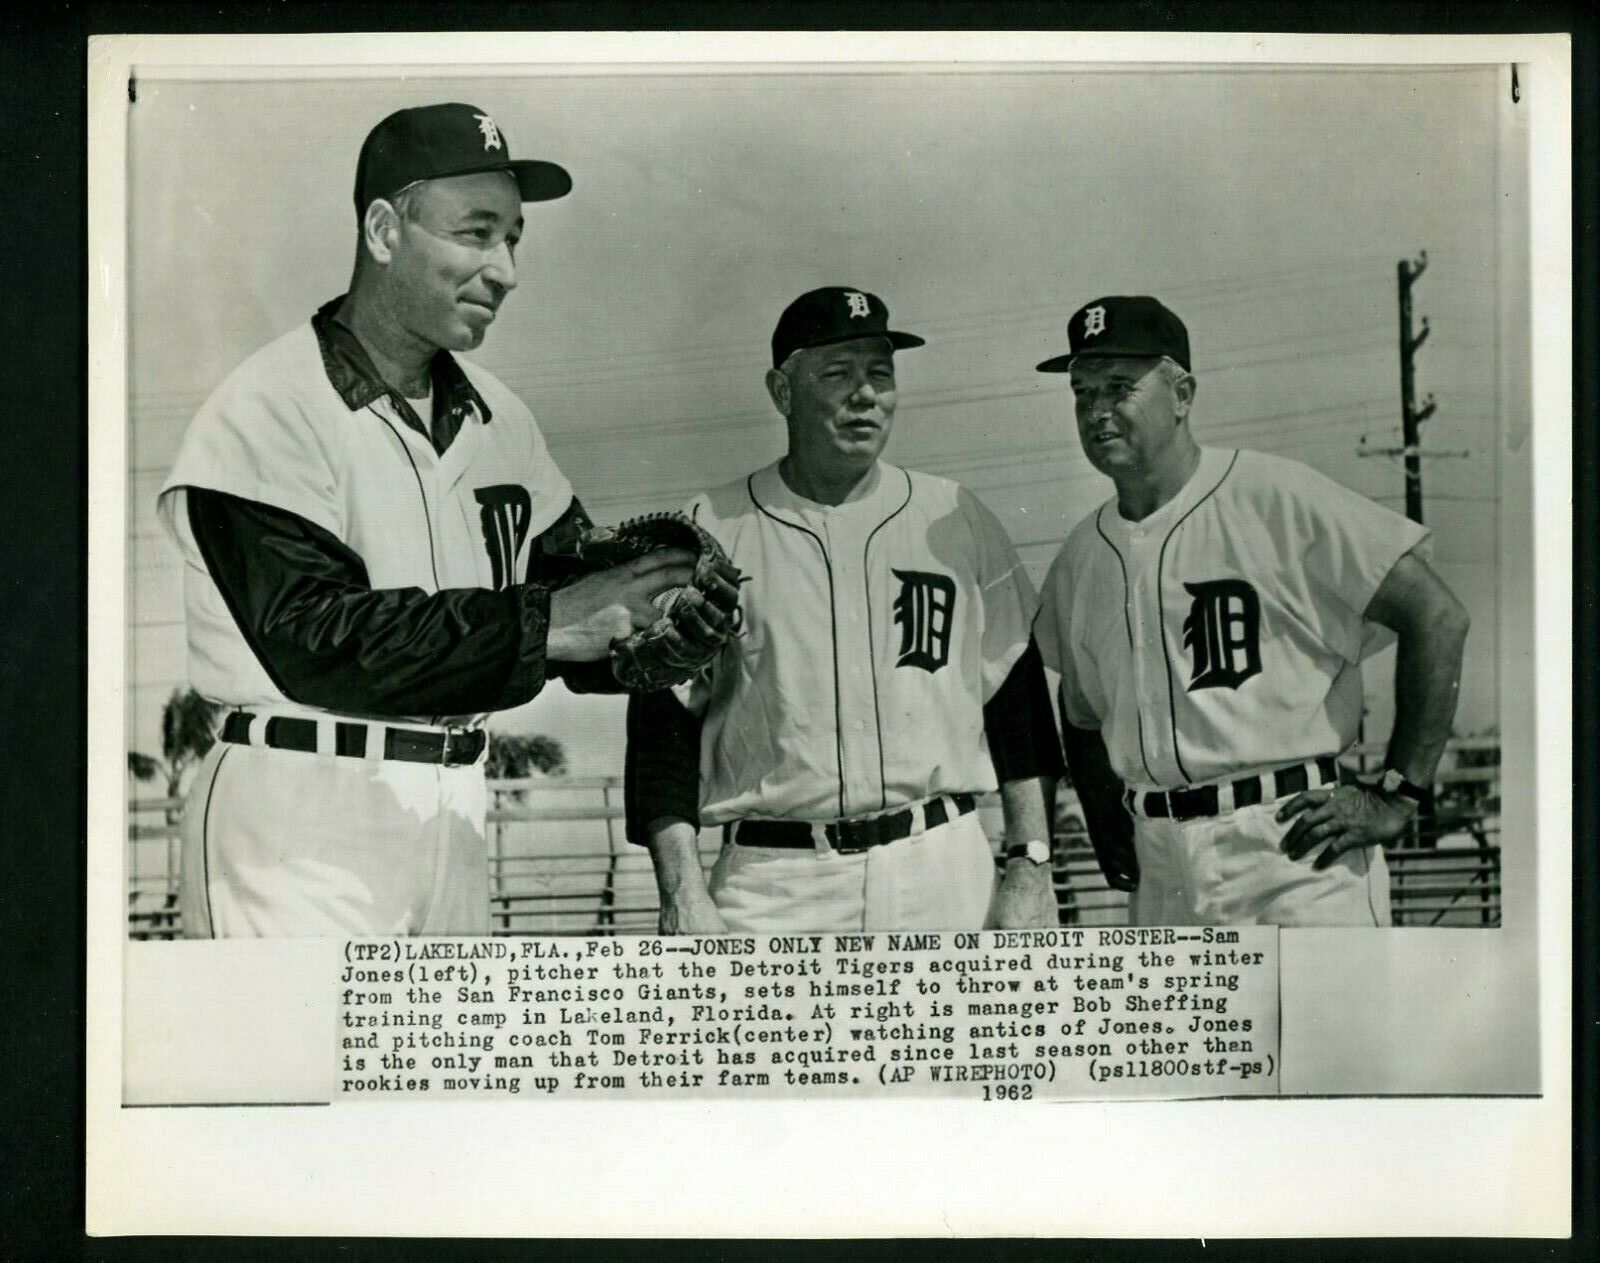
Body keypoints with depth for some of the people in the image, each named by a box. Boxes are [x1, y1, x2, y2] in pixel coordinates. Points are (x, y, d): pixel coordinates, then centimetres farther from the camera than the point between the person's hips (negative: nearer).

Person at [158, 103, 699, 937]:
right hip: (301, 825, -7)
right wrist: (544, 621, -23)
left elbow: (568, 578, 12)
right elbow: (314, 639, -21)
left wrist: (652, 637, -11)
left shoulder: (497, 418, 12)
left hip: (453, 812, 7)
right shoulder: (268, 409, -11)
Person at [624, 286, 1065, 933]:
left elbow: (1018, 701, 11)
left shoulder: (958, 519, 10)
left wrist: (1031, 865, 3)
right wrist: (683, 893, -7)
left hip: (942, 876, 2)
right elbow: (662, 723, 2)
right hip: (773, 886, -1)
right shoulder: (710, 531, 4)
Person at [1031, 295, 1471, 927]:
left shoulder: (1277, 498, -7)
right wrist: (1106, 826, 12)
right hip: (1162, 872, 6)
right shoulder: (1080, 556, 11)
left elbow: (1437, 618, -8)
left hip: (1294, 853, -5)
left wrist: (1395, 797, -9)